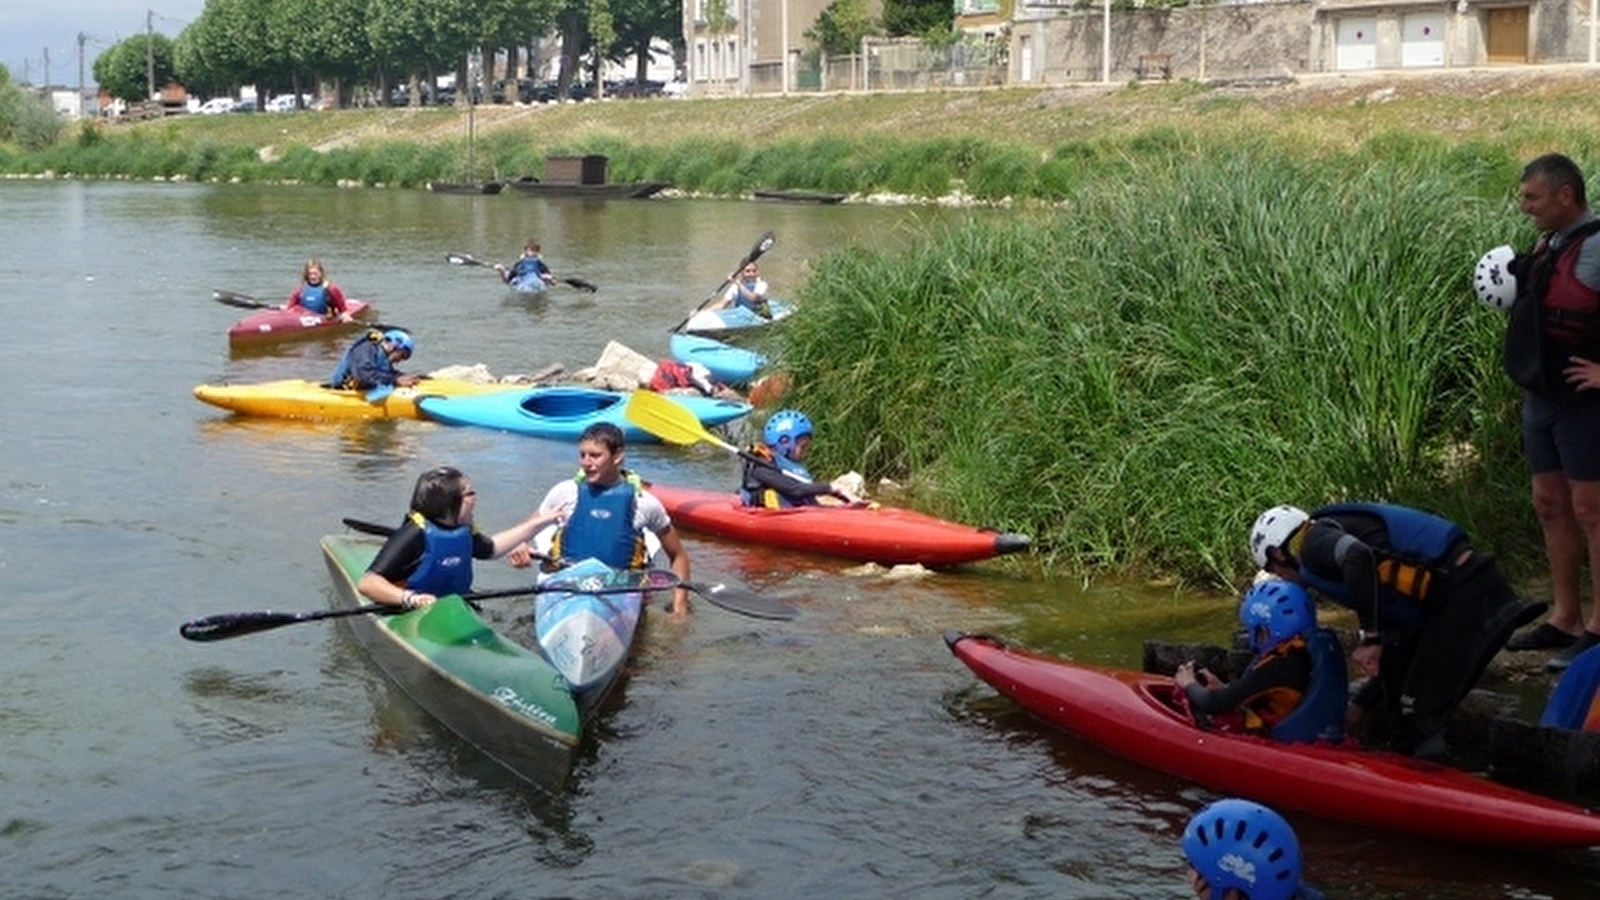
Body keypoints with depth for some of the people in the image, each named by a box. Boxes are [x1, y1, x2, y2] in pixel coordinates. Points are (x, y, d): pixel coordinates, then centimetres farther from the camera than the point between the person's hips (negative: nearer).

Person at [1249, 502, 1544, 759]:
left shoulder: (1315, 540, 3)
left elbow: (1358, 557, -24)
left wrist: (1370, 638, -16)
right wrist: (1356, 709, 33)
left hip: (1460, 594, -10)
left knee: (1415, 721, -9)